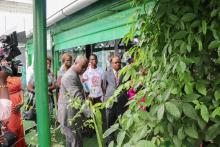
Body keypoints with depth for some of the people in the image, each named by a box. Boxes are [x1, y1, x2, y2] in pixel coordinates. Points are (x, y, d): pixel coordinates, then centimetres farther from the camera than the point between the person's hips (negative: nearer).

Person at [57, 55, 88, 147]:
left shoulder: (75, 74, 13)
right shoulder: (70, 76, -22)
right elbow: (77, 96, -28)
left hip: (72, 112, 11)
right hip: (69, 114, -11)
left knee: (71, 139, 22)